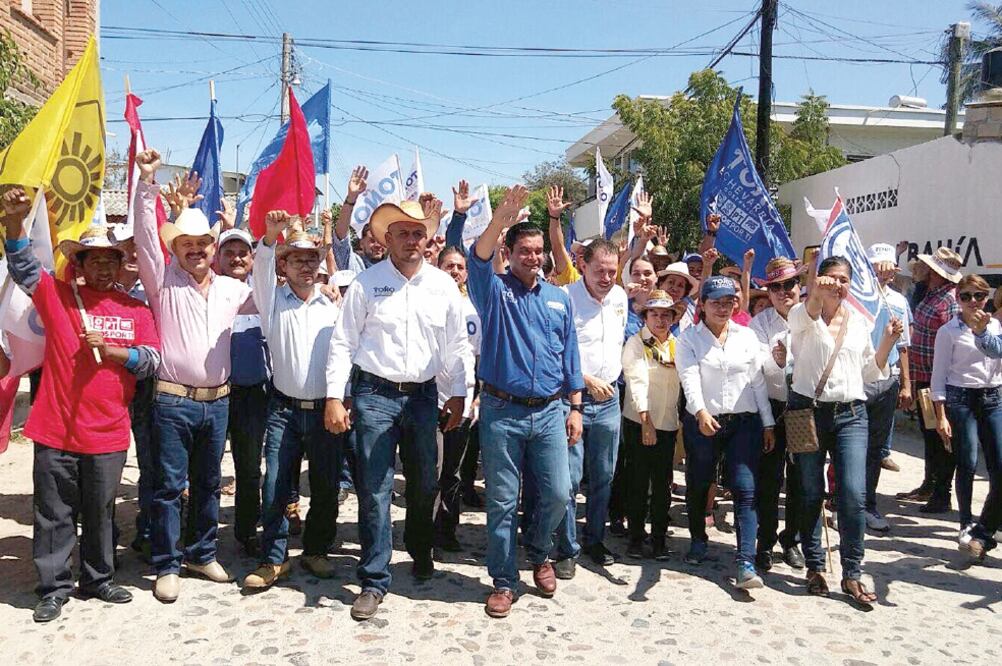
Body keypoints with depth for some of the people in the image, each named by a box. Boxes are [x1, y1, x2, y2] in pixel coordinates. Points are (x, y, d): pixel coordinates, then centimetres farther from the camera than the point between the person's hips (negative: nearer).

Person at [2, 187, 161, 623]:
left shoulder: (136, 310, 5)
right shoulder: (57, 296, 2)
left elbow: (152, 359, -1)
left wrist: (111, 349, -16)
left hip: (108, 434, 1)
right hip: (56, 431, -1)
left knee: (100, 513, 14)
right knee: (53, 514, 9)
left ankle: (98, 580, 30)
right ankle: (54, 587, 23)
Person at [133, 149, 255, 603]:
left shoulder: (232, 289, 10)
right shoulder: (163, 281, 1)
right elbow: (146, 236, -9)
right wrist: (147, 183, -18)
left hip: (217, 401, 4)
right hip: (173, 400, -3)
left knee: (208, 484, 14)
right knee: (170, 485, 1)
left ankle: (201, 553, 28)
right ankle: (166, 566, 13)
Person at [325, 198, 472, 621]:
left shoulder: (443, 284, 5)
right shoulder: (367, 282, -2)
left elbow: (457, 345, 10)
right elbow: (343, 343, -2)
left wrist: (458, 395, 7)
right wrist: (334, 398, -7)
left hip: (423, 395, 3)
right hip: (374, 395, -3)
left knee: (425, 483, 13)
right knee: (374, 490, -2)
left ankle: (421, 551, 40)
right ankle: (374, 581, 10)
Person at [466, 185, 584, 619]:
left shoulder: (559, 299, 12)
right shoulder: (495, 291, 1)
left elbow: (570, 355, 13)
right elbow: (478, 259, -21)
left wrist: (575, 407, 8)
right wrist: (502, 217, -36)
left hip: (550, 412, 3)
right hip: (501, 411, -3)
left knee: (558, 494, 2)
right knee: (502, 502, 4)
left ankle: (538, 553, 32)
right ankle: (504, 581, 19)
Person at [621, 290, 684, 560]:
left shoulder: (677, 345, 9)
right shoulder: (635, 343, -5)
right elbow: (637, 380, -14)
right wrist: (646, 420, -22)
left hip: (668, 423, 4)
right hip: (638, 422, -4)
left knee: (663, 484, 6)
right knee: (638, 482, 3)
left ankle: (659, 538, 17)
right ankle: (635, 537, 15)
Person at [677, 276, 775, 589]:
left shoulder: (747, 337, 9)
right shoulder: (689, 339, 0)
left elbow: (759, 382, 10)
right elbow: (690, 378, -15)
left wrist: (768, 423, 8)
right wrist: (700, 411, -32)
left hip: (744, 422, 1)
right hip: (702, 422, -1)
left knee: (745, 490, -9)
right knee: (698, 486, 12)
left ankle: (746, 563, -11)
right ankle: (698, 540, 37)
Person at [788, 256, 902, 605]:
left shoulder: (859, 321, 12)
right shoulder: (802, 314, -1)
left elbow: (870, 372, 18)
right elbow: (807, 314, -28)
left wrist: (888, 342, 3)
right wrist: (816, 293, -49)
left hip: (851, 414, 3)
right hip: (808, 410, -2)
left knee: (853, 494, -7)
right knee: (812, 494, 5)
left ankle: (851, 574, 4)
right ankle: (814, 566, 21)